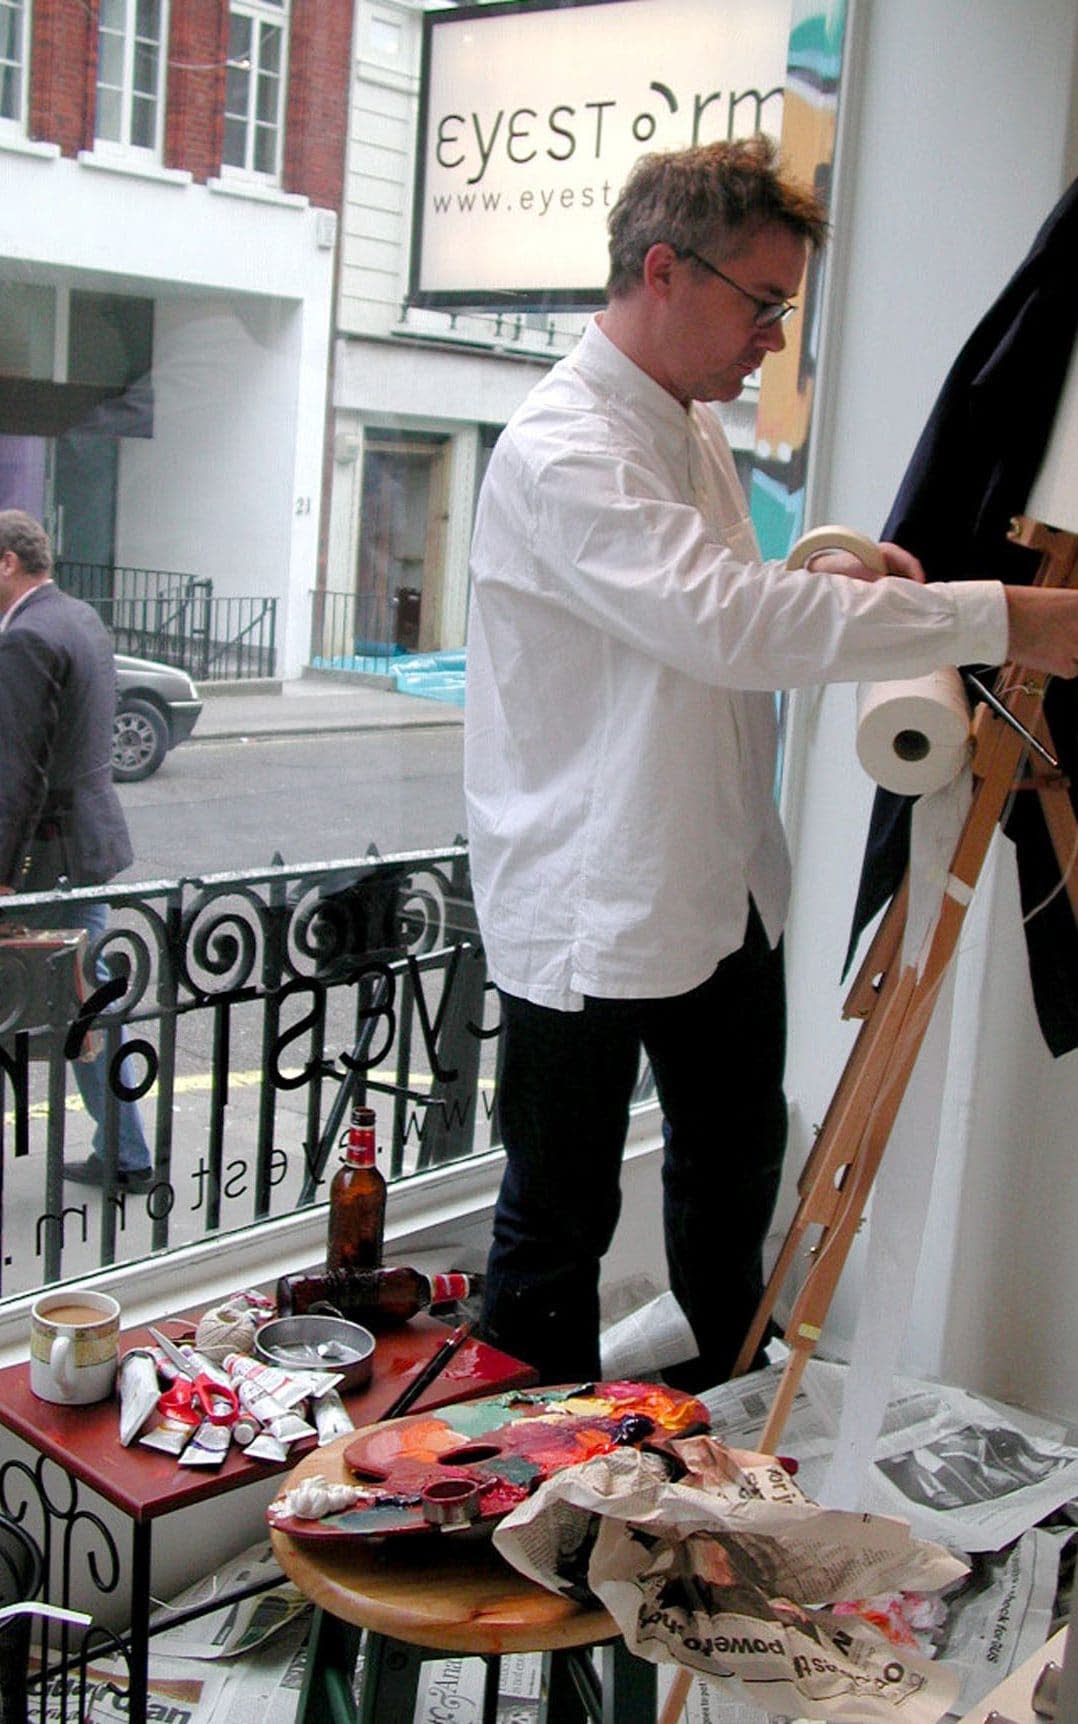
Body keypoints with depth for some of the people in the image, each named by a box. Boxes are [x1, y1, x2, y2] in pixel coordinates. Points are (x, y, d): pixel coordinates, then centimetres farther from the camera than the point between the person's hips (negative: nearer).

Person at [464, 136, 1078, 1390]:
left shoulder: (696, 432, 11)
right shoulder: (559, 451, -20)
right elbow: (728, 627, -33)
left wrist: (820, 583, 1)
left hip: (726, 888, 9)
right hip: (589, 903, -9)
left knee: (734, 1167, 23)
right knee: (560, 1218, 6)